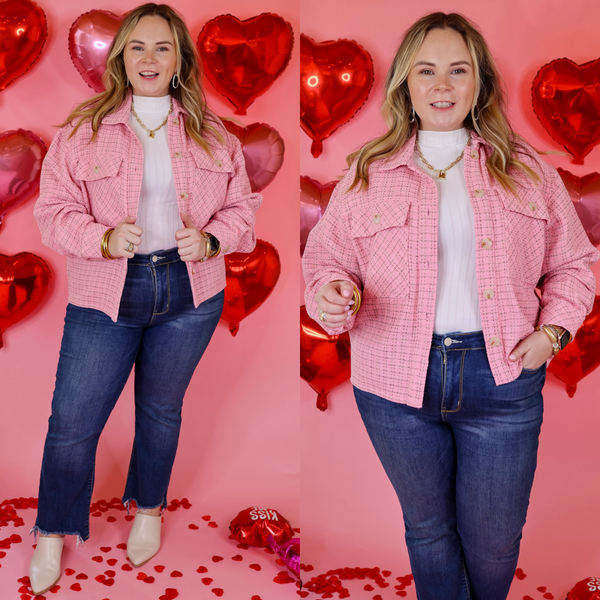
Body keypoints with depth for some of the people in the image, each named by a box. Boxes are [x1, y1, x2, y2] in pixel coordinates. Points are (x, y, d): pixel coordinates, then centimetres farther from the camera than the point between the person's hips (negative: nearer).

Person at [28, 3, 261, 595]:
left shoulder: (212, 134, 3)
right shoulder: (83, 129, -3)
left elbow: (242, 206, 7)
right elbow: (54, 209, -4)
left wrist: (210, 239, -13)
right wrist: (104, 239, -23)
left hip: (189, 293, 2)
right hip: (105, 297, -1)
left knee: (162, 408, 19)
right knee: (73, 420, 3)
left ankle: (149, 509, 44)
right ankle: (53, 534, 28)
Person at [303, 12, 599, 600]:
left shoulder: (527, 170, 5)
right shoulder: (367, 173, 3)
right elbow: (327, 258, 4)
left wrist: (552, 331, -4)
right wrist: (332, 295, -18)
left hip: (501, 379, 1)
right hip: (397, 381, 0)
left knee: (494, 546, 13)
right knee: (428, 528, 18)